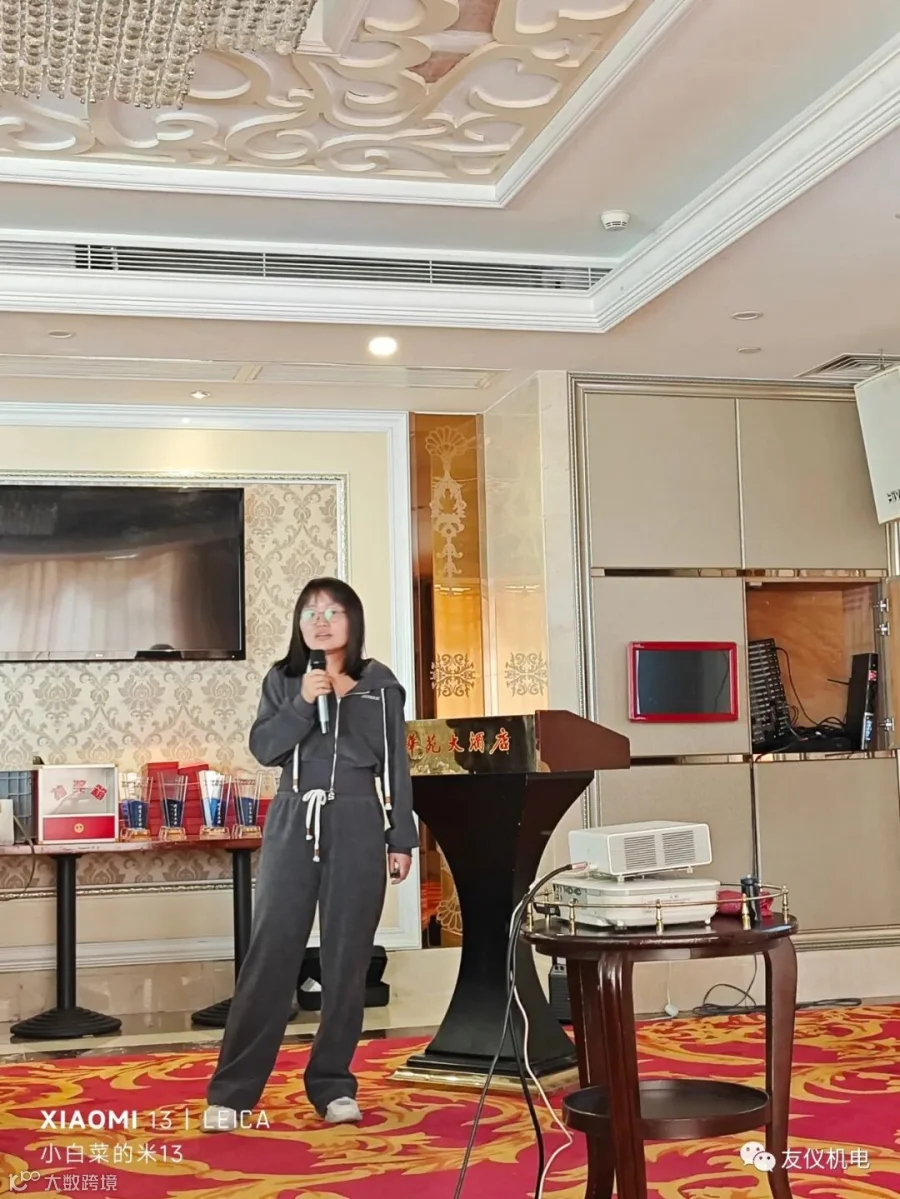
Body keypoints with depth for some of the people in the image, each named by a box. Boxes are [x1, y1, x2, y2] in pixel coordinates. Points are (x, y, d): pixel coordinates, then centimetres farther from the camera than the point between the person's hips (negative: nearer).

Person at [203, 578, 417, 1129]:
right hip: (294, 825, 0)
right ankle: (232, 1091, 0)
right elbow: (263, 748, -2)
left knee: (347, 958, 2)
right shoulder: (282, 680, 9)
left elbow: (397, 765, 7)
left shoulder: (380, 683, 7)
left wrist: (402, 840, 3)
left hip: (358, 828, 0)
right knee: (270, 953, -4)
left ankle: (333, 1085, 14)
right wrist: (304, 703, -14)